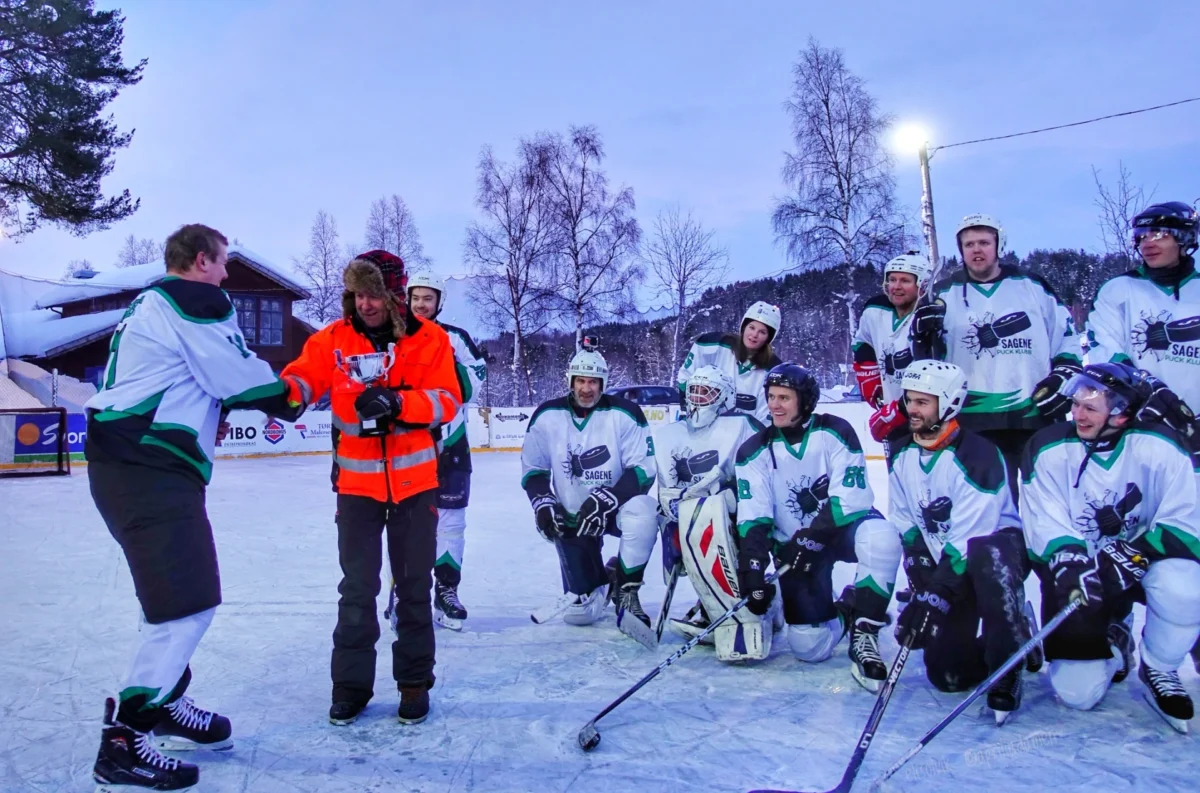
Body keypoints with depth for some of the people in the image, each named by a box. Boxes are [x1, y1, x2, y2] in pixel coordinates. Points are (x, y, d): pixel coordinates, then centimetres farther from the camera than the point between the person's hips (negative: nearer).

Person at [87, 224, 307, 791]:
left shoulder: (151, 307, 22)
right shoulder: (194, 304, -9)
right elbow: (245, 379, -10)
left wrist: (214, 407, 14)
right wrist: (291, 398, 7)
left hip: (133, 463, 11)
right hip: (149, 470, -11)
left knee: (180, 593, 22)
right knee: (190, 603, -11)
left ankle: (161, 705, 35)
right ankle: (122, 743, -5)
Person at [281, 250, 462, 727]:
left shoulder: (430, 340, -6)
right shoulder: (334, 338, -1)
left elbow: (448, 400, -12)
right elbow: (303, 377, -8)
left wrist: (395, 402, -27)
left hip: (414, 481, -1)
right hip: (357, 482, 1)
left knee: (414, 585, 10)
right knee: (357, 586, 6)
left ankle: (414, 682, 25)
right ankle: (351, 683, 22)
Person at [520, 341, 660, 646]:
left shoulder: (623, 413, -13)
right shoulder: (547, 417, -6)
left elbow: (644, 468, -16)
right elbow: (532, 470, 3)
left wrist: (608, 498, -29)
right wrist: (543, 503, -14)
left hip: (615, 506, -1)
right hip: (572, 516, 1)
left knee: (642, 511, -39)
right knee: (578, 613, -4)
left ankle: (625, 589, -17)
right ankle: (598, 581, 33)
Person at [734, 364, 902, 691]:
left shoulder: (834, 432, -13)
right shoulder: (755, 451, -6)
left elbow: (850, 498, -19)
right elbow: (753, 517, -13)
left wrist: (813, 538, -29)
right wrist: (753, 566, -27)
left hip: (842, 526, -1)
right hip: (795, 544, 2)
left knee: (881, 539, -38)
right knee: (810, 647, -8)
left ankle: (862, 629, -19)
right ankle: (837, 618, 27)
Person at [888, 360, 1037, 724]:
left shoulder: (978, 456, -23)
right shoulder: (901, 455, -1)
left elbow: (971, 538, -27)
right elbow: (904, 523, 6)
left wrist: (933, 597, -31)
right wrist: (921, 579, -7)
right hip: (941, 562, 6)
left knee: (987, 559, -44)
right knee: (946, 675, -4)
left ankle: (1007, 670, -26)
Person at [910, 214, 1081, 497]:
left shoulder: (1033, 287, 8)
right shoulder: (944, 294, 5)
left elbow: (1066, 336, 14)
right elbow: (924, 356, 2)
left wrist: (1064, 375, 0)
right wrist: (922, 333, -18)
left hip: (1035, 416, 1)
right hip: (974, 422, -1)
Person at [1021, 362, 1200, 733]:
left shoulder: (1161, 447, -15)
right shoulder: (1050, 449, -14)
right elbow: (1045, 526, -17)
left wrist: (1133, 554, -31)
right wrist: (1069, 561, -35)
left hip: (1146, 559, 1)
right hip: (1080, 567, 0)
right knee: (1078, 692, -9)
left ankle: (1158, 668, -4)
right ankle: (1112, 640, 28)